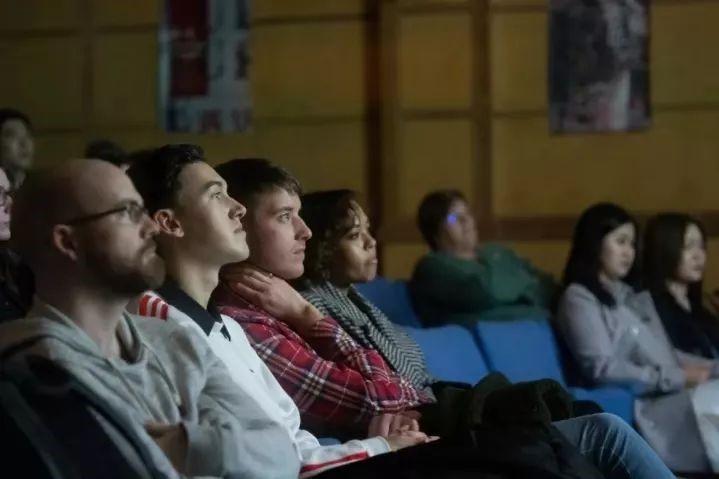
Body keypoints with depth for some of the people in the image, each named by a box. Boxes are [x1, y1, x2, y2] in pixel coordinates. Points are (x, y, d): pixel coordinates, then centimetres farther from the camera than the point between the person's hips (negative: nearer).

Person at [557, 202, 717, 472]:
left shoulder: (628, 295, 26)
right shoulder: (580, 299, 0)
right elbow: (602, 368, -11)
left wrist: (690, 369, 1)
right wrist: (677, 378, -13)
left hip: (674, 395, 7)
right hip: (646, 408, -7)